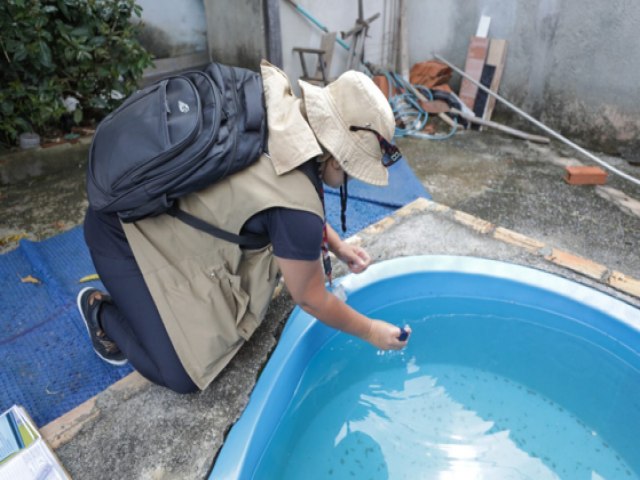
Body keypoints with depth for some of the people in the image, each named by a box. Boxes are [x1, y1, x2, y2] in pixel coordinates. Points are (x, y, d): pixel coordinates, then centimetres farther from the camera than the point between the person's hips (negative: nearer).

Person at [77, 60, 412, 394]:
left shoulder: (291, 128, -9)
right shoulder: (296, 207, -33)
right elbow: (311, 300, -16)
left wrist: (338, 246, 10)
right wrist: (371, 331, -1)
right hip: (126, 231, -8)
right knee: (182, 376, -6)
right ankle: (101, 311, 17)